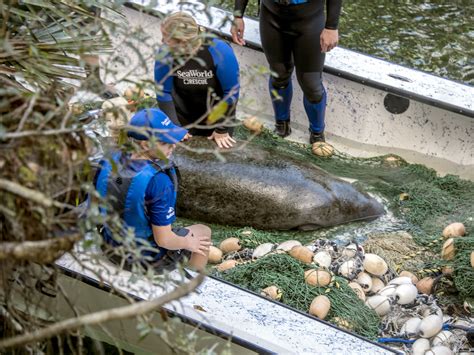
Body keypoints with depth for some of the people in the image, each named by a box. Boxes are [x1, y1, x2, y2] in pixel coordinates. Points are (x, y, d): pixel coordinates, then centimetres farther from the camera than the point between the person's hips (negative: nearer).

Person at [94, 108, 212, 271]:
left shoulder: (109, 163, -14)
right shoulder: (157, 180, -32)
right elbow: (163, 240, -27)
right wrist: (188, 243, -7)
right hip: (149, 258, -6)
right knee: (203, 232, 20)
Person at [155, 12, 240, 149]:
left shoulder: (219, 52, -31)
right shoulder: (166, 54, -27)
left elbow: (231, 93, -21)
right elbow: (163, 93, -16)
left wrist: (222, 130, -17)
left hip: (217, 111, -1)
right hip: (183, 115, 1)